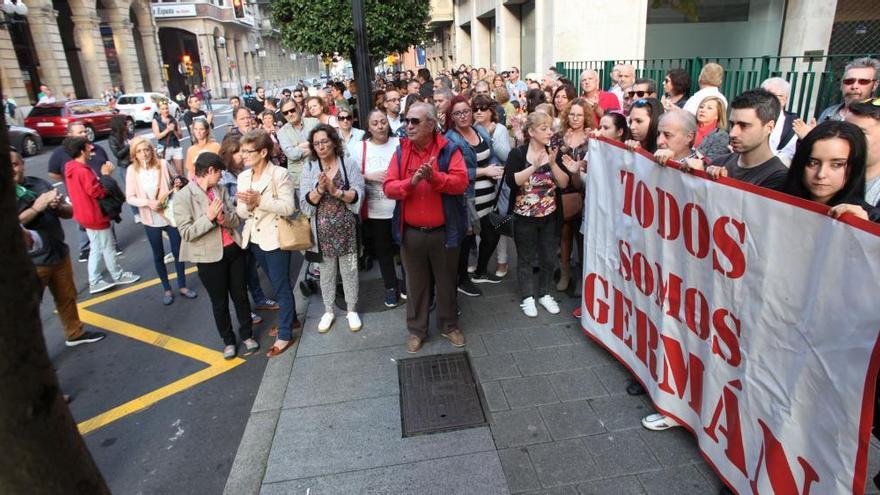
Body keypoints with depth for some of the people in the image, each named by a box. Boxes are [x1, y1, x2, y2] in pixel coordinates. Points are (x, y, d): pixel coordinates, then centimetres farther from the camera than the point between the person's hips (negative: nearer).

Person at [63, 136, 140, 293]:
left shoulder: (71, 168, 5)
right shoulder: (83, 171, -25)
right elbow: (98, 192, -23)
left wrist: (102, 176, -1)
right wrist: (105, 176, -16)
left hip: (86, 215, 10)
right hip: (95, 216, -10)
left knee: (96, 248, 17)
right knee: (108, 248, 7)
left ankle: (95, 282, 21)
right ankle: (118, 276, 23)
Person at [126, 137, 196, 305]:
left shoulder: (163, 164, -9)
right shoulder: (133, 171, -9)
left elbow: (174, 183, 7)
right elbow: (129, 198, -6)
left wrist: (177, 184, -16)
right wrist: (148, 202, -22)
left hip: (171, 215, 0)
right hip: (151, 220, 0)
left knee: (178, 252, 10)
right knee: (158, 255, 14)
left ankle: (182, 286, 28)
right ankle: (167, 289, 30)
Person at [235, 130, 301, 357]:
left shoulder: (280, 174, -14)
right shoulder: (243, 177, 4)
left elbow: (288, 207, -20)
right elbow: (242, 213, 4)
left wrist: (259, 200, -27)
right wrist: (247, 205, -19)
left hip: (275, 238, -6)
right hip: (254, 239, 6)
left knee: (281, 287, 3)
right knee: (277, 284, 20)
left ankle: (285, 335, 14)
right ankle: (290, 319, 38)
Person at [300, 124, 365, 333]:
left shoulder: (349, 164, -2)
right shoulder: (309, 168, 2)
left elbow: (357, 195, -10)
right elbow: (305, 202, -5)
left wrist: (335, 191, -22)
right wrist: (320, 189, -22)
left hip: (346, 228, -1)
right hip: (322, 230, 1)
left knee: (349, 269, 9)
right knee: (326, 271, 12)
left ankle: (352, 310, 25)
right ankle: (328, 311, 29)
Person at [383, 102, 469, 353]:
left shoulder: (448, 150, -5)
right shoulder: (401, 152, 1)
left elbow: (461, 182, -16)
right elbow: (388, 187, -6)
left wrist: (434, 177, -29)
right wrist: (411, 182, -24)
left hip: (443, 231, -1)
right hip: (411, 232, 2)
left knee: (446, 281, 14)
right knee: (416, 283, 14)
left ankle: (449, 325, 34)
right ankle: (416, 329, 30)